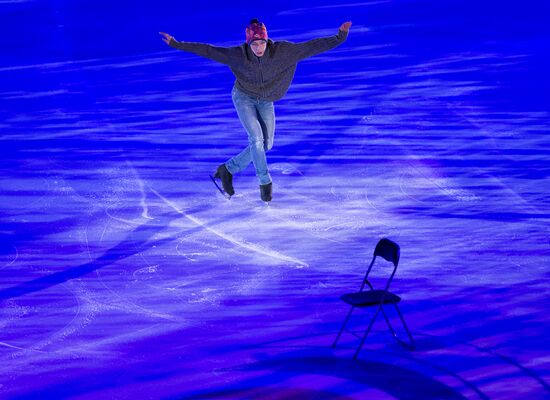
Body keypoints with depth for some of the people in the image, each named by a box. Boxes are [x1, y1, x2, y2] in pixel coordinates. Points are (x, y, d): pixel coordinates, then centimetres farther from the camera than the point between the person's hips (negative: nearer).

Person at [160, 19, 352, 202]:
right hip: (244, 97, -3)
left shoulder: (282, 51, -23)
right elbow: (207, 50, -17)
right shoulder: (237, 55, -24)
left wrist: (339, 38, -30)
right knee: (256, 138, -18)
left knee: (266, 144, 4)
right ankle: (265, 182, -2)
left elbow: (310, 46, -24)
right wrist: (177, 44, -17)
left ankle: (228, 170, 18)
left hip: (265, 101, 3)